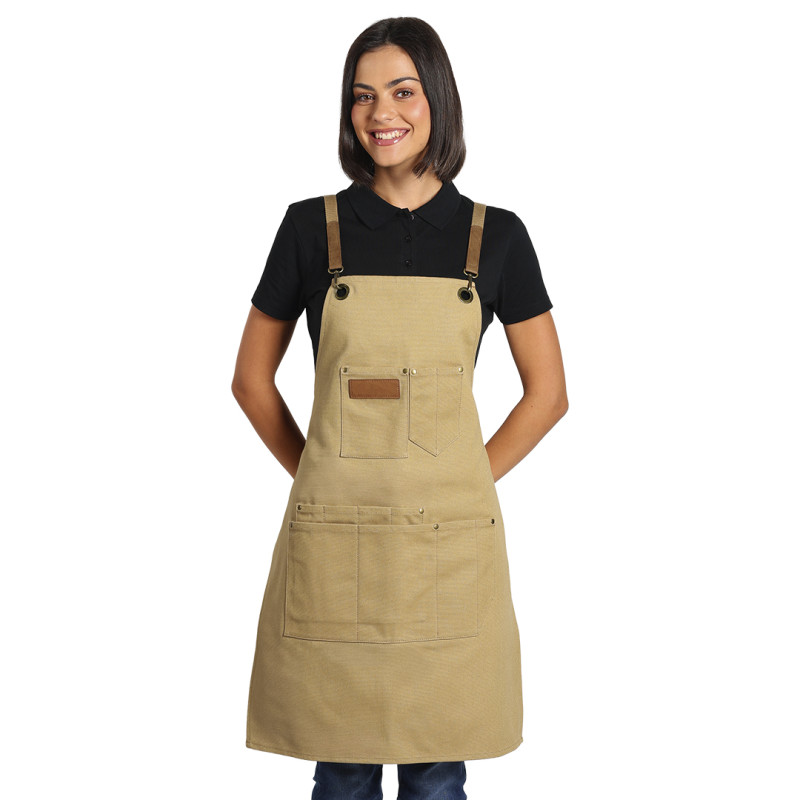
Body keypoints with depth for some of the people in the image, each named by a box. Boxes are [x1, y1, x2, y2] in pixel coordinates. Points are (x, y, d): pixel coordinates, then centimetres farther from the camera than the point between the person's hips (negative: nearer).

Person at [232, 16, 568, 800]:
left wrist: (465, 484, 2)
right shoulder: (311, 227, 2)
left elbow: (547, 392, 7)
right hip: (333, 541, 0)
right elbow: (251, 379, 9)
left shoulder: (495, 235, 3)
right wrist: (317, 476, 3)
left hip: (449, 539, 0)